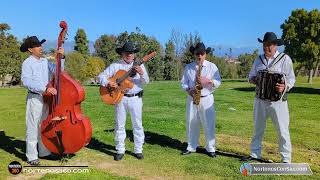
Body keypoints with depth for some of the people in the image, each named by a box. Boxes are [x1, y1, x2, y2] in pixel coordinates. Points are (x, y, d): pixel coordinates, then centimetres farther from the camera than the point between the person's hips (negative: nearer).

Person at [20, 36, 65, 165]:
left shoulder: (45, 61, 11)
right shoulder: (27, 63, -8)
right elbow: (26, 81, -19)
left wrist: (61, 57, -10)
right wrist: (45, 88, -27)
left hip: (47, 98, 7)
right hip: (35, 98, -6)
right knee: (33, 128, 1)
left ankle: (44, 152, 27)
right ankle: (32, 156, 12)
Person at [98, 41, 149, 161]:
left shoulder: (139, 65, 4)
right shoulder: (116, 65, 3)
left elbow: (146, 82, -4)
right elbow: (101, 76, 0)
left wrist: (142, 73, -25)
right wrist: (108, 83, -20)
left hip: (136, 98, 0)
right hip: (120, 97, 0)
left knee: (137, 124, 5)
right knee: (119, 125, 7)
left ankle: (138, 150, 18)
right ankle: (120, 150, 20)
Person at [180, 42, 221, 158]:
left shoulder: (212, 66, 1)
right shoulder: (188, 67, 6)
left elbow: (218, 82, -2)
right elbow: (183, 82, 7)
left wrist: (208, 81, -20)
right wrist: (188, 90, -12)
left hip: (207, 99, -2)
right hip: (192, 99, 2)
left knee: (209, 124, 1)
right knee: (191, 123, 8)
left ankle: (210, 148, 16)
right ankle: (191, 147, 23)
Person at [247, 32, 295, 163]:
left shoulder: (284, 58, -3)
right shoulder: (258, 59, 10)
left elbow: (291, 78, -6)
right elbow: (251, 76, 16)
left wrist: (285, 87, -27)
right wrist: (253, 80, -7)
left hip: (278, 100, -4)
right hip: (260, 99, 4)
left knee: (282, 130, 3)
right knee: (258, 128, 14)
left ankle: (286, 159, 17)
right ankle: (255, 154, 27)